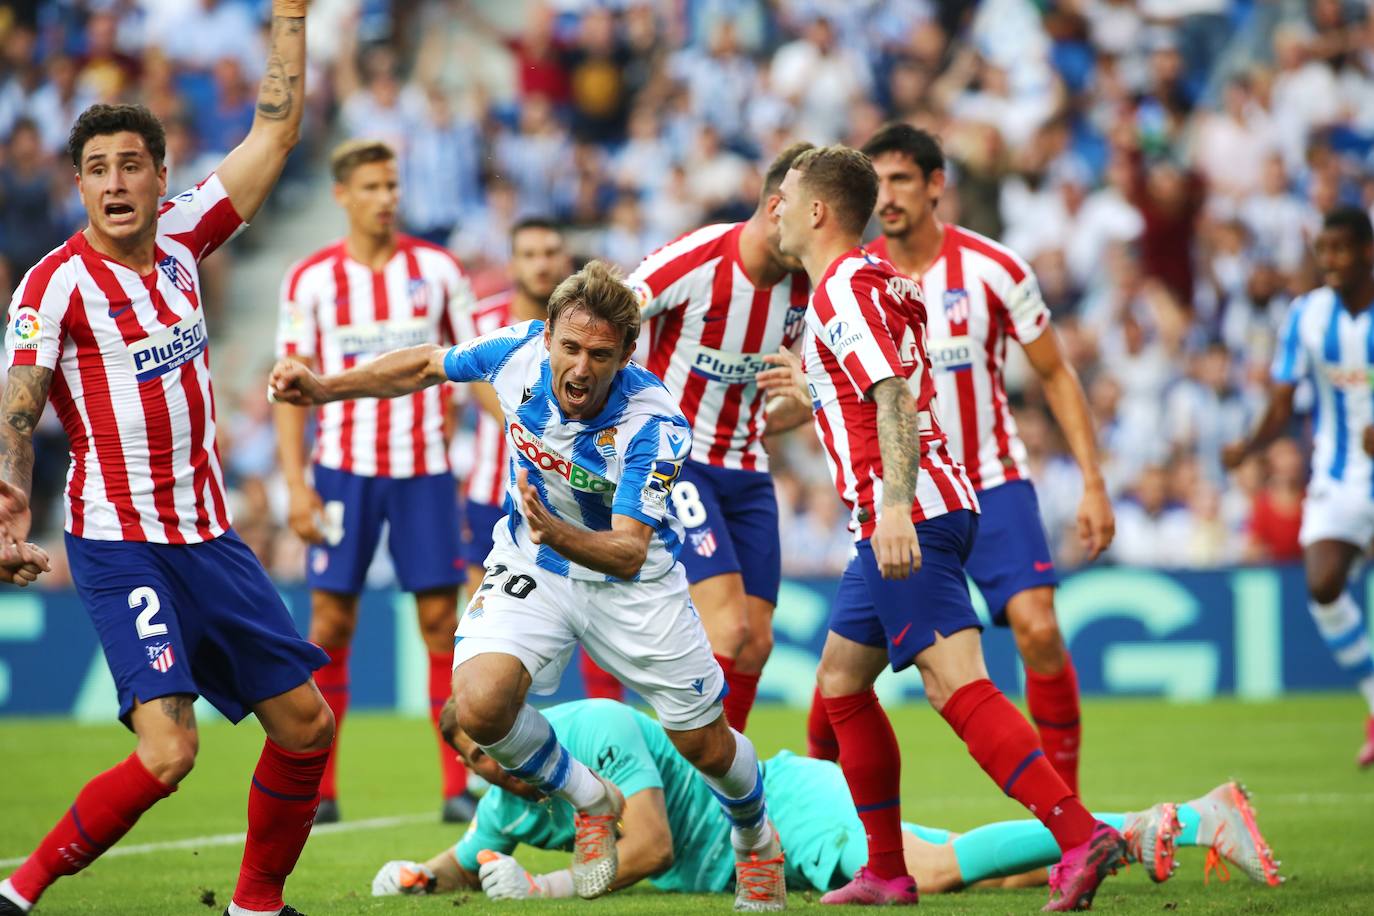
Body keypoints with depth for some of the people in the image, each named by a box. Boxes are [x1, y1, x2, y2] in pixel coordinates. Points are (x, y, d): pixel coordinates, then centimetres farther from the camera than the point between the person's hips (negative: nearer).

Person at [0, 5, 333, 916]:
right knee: (167, 751, -21)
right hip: (119, 543, -7)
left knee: (305, 726, 8)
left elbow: (275, 132, 11)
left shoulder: (180, 237, 4)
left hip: (210, 533, 7)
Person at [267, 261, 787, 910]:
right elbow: (427, 365, 1)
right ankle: (591, 802, 7)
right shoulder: (520, 352, -21)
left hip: (629, 582, -2)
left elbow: (629, 552, -37)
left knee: (705, 746, 5)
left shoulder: (654, 426, -31)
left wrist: (559, 534, -56)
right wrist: (326, 389, -3)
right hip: (531, 567, 2)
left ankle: (756, 837, 42)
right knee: (479, 705, -24)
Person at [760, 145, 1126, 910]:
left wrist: (894, 508, -32)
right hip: (897, 522, 11)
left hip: (911, 514, -11)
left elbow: (896, 397, -22)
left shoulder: (846, 287, -10)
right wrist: (814, 389, 41)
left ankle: (1081, 837, -30)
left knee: (956, 683, -19)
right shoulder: (874, 278, 20)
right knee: (841, 682, 17)